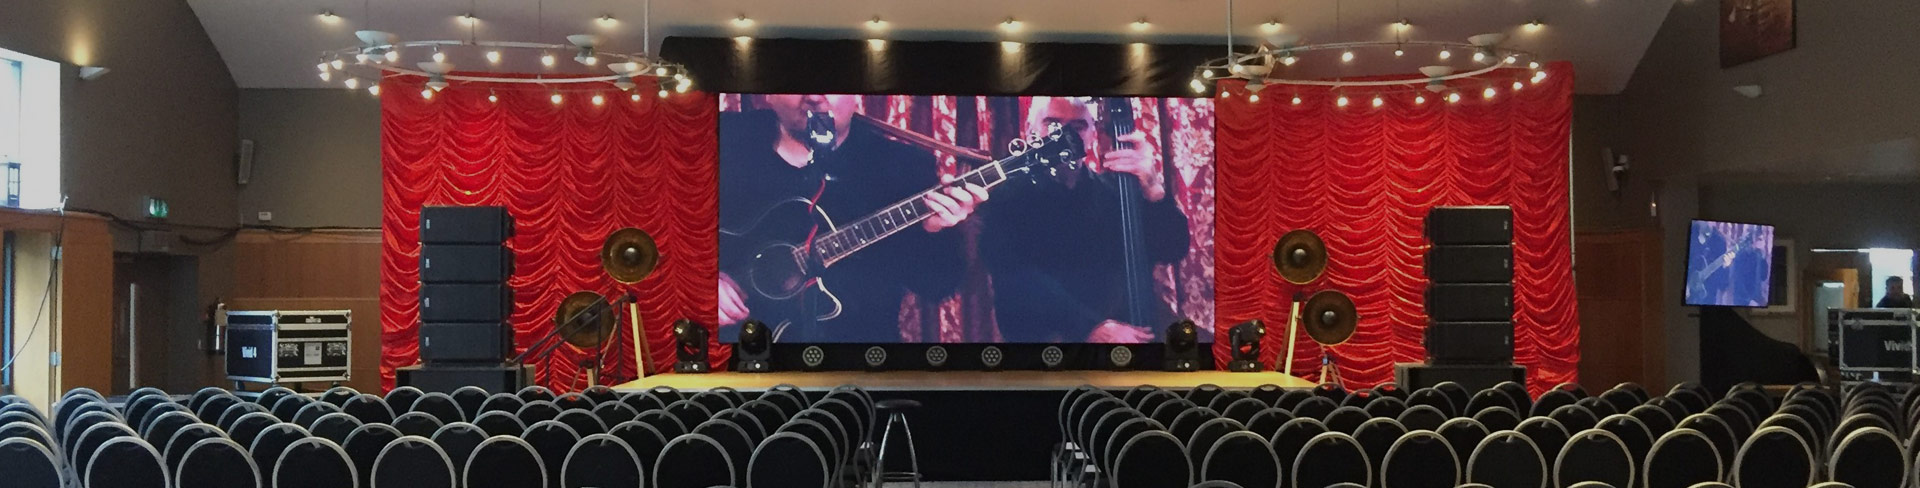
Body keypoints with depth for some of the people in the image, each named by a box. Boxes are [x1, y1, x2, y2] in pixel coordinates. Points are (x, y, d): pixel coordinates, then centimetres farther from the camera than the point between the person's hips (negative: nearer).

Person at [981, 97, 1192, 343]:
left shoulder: (1113, 187, 13)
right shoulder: (1007, 196, 3)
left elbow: (1172, 249, 2)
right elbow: (1016, 277, -12)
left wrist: (1153, 190, -17)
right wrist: (1089, 327, -24)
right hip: (1050, 334, -4)